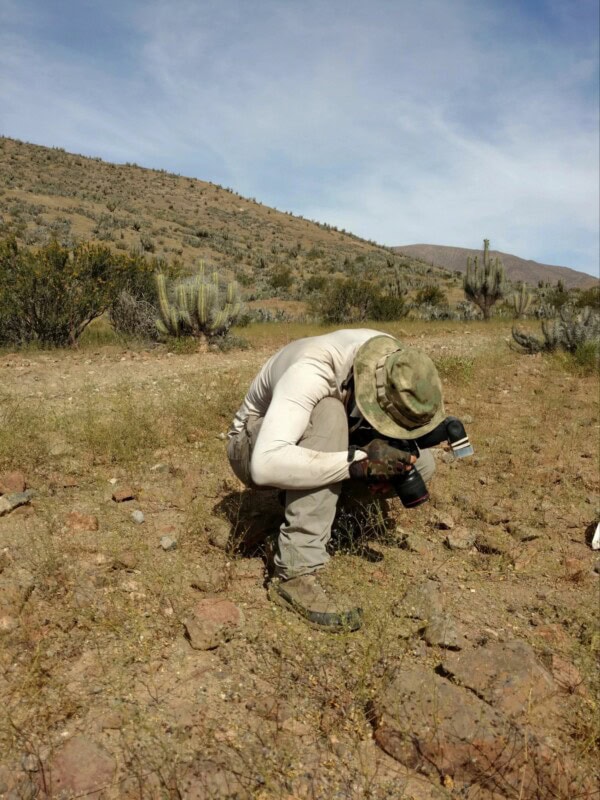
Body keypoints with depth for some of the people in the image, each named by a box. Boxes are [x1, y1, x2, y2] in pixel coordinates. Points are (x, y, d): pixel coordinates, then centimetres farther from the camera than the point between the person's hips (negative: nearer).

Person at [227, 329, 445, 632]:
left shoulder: (391, 358, -20)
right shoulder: (310, 371, -39)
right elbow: (266, 465, -50)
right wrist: (358, 461, -47)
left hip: (316, 438, 6)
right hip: (253, 447, -5)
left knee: (420, 464, -14)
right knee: (328, 412, -39)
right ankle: (295, 573, -34)